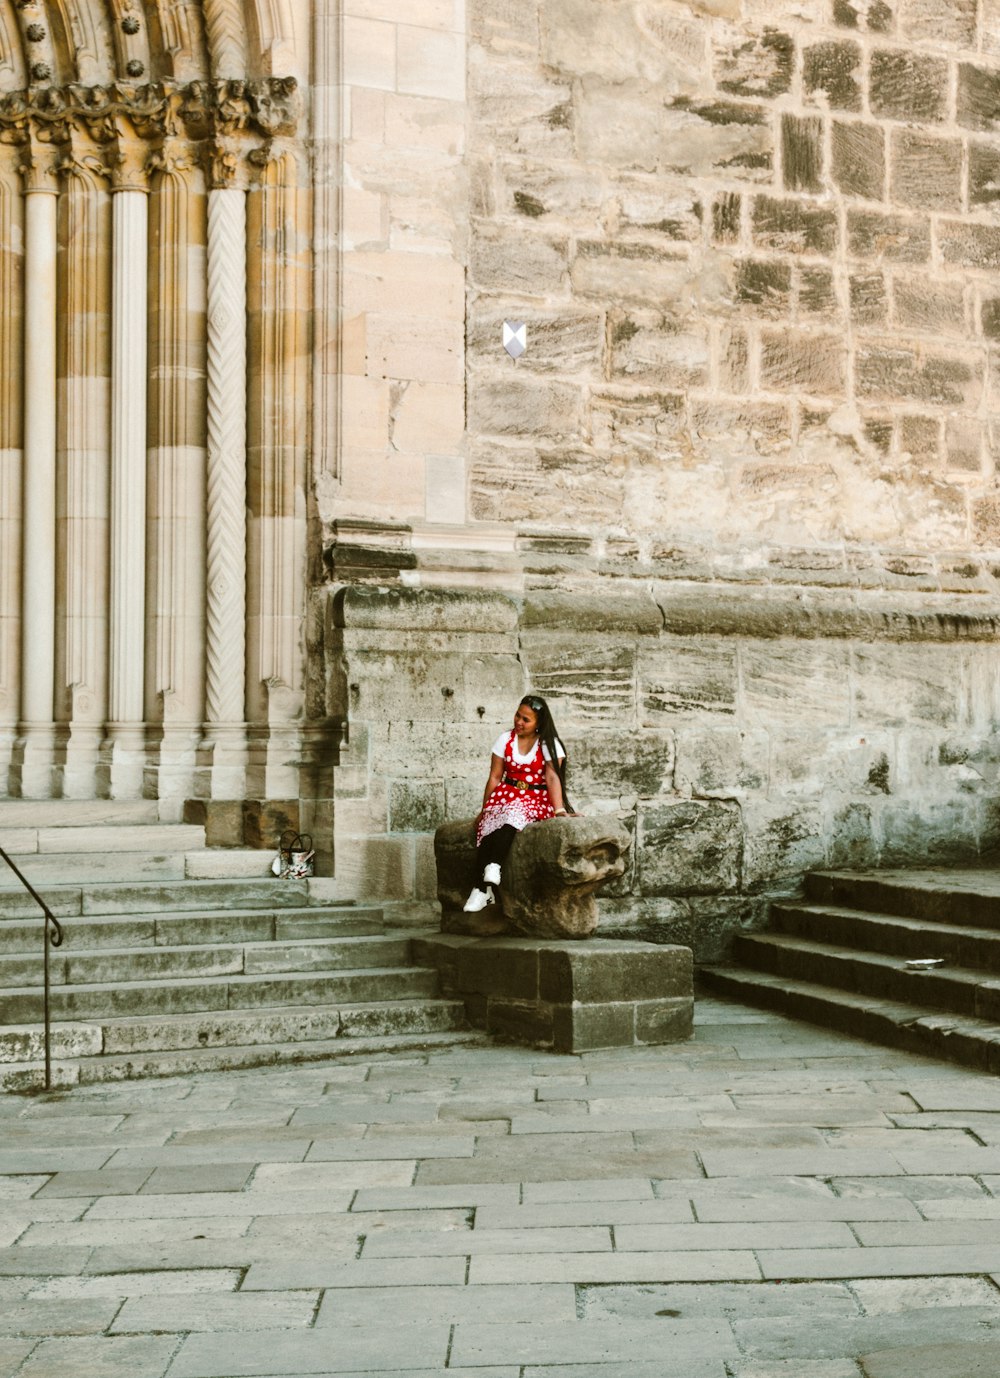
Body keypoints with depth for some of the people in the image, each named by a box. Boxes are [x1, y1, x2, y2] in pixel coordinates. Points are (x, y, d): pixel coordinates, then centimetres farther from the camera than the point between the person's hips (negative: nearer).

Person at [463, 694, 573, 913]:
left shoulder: (548, 744, -1)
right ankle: (482, 888, -31)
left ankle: (493, 869, -45)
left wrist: (559, 810, -25)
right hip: (507, 794, 3)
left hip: (537, 798, -3)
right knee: (488, 824, -28)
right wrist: (484, 809, 4)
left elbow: (552, 777, -13)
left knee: (513, 812, -37)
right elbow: (495, 777, 8)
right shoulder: (505, 740, 7)